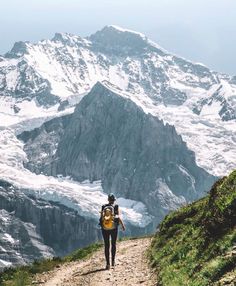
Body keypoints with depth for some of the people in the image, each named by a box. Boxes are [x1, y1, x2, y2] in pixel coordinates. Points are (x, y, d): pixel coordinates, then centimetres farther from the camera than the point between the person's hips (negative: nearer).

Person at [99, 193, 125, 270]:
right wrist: (122, 225, 1)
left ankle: (108, 264, 1)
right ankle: (113, 261, 14)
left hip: (105, 228, 1)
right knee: (113, 244, 17)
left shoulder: (103, 207, 1)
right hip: (114, 228, -1)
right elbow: (118, 218, -12)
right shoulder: (116, 207, -6)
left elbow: (101, 217, 1)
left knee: (106, 245, 6)